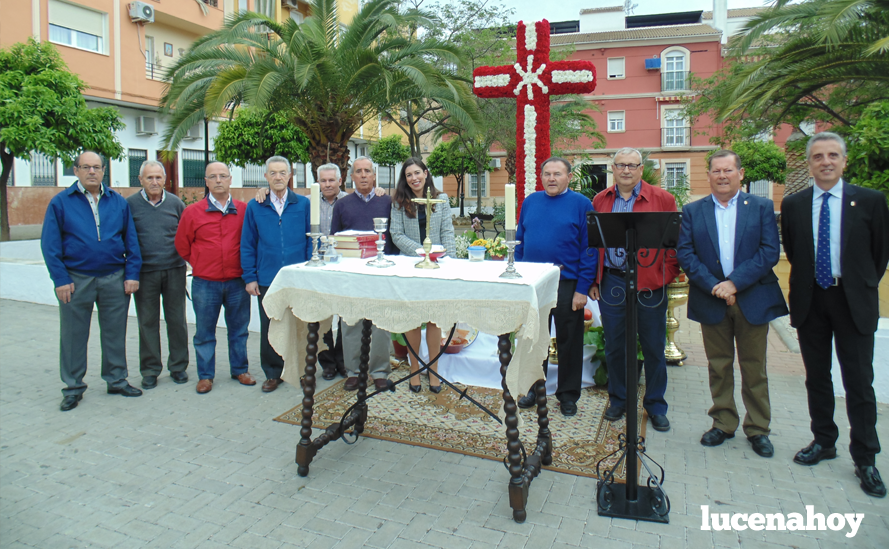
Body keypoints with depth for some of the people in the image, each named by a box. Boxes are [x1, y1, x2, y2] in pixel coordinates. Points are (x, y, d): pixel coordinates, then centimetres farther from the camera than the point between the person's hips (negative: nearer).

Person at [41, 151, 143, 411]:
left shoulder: (118, 202, 7)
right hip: (76, 280, -1)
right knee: (73, 336, 7)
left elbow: (131, 241, 6)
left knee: (115, 333, 10)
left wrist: (132, 273, -2)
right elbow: (50, 244, -2)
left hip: (114, 279, 2)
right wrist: (60, 279, -9)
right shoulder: (61, 202, 1)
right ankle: (73, 387, 20)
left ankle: (117, 380, 23)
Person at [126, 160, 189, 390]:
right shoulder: (130, 204, 1)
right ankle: (150, 370, 18)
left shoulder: (175, 203, 5)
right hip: (144, 273, -1)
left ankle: (178, 366, 20)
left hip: (174, 270, 1)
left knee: (177, 319, 7)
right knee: (147, 322, 6)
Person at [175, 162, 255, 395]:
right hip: (205, 283, -1)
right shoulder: (192, 212, 0)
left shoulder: (243, 210, 1)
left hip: (237, 281, 1)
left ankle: (239, 369, 26)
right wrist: (200, 264, 11)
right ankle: (205, 375, 21)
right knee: (204, 332, 8)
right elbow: (182, 245, 9)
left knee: (238, 329, 12)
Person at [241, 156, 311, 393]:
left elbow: (312, 241, 2)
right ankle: (273, 374, 24)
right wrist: (250, 277, 0)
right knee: (269, 329, 9)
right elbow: (247, 245, 6)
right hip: (267, 280, 1)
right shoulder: (255, 207, 5)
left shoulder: (304, 204, 2)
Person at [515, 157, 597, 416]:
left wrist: (582, 289, -13)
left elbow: (589, 250, -8)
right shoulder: (530, 202, 8)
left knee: (568, 341, 8)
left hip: (567, 286, -4)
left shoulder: (581, 204, -5)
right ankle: (535, 388, 31)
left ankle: (568, 394, 24)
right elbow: (520, 241, 11)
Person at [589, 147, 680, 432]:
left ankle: (655, 406, 24)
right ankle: (618, 400, 28)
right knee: (614, 346, 11)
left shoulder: (662, 199, 0)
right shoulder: (600, 201, 8)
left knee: (654, 347, 8)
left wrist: (667, 276, -7)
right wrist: (593, 280, 4)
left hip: (650, 285, -2)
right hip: (611, 283, 2)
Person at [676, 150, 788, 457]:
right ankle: (723, 424, 23)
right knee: (718, 366, 10)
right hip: (711, 301, 1)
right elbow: (684, 254, -3)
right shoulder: (693, 211, 6)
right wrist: (714, 286, -14)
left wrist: (735, 282, -16)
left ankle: (757, 429, 21)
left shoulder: (762, 207, 4)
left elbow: (770, 252, -6)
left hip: (753, 300, -1)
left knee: (754, 368, 7)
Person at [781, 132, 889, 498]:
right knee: (817, 378, 12)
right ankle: (823, 441, 28)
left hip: (853, 302, -2)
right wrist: (807, 282, 8)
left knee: (858, 382, 2)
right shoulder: (793, 205, 3)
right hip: (810, 301, 2)